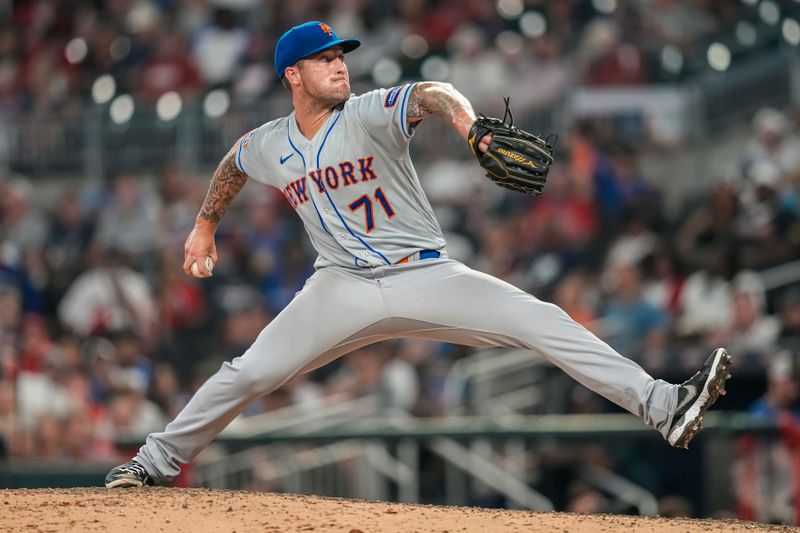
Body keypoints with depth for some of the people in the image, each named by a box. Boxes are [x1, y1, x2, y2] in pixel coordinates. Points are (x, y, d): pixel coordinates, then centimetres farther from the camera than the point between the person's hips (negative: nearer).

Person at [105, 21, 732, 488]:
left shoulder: (370, 114, -10)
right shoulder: (268, 146, 3)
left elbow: (429, 94, -32)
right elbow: (233, 165, 28)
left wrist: (462, 116, -53)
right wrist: (206, 224, 34)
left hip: (423, 276, -2)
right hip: (341, 289, 3)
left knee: (543, 322, -18)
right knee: (249, 374, -6)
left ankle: (661, 405, -24)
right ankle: (158, 460, 14)